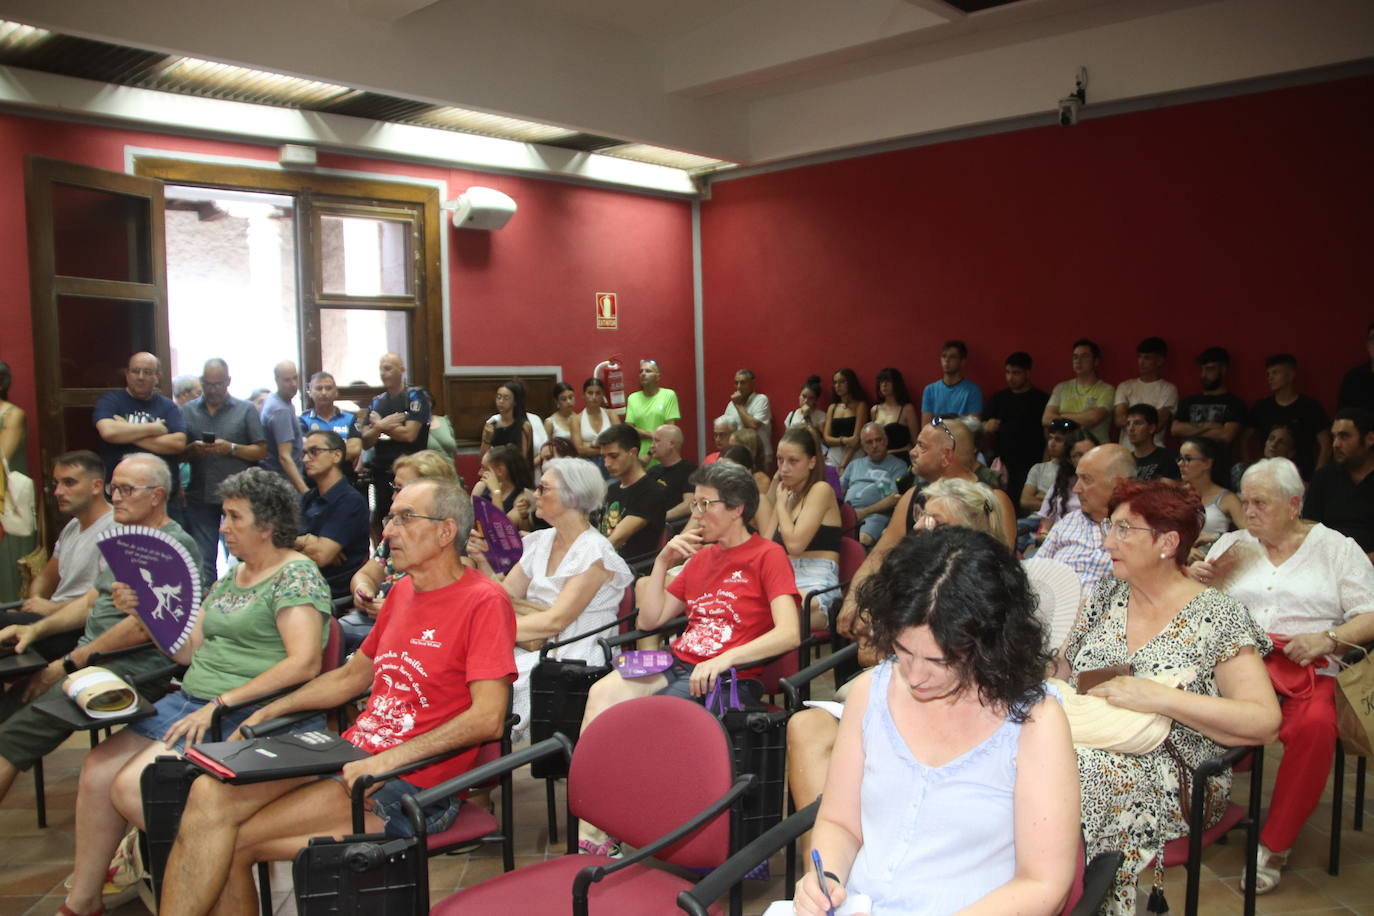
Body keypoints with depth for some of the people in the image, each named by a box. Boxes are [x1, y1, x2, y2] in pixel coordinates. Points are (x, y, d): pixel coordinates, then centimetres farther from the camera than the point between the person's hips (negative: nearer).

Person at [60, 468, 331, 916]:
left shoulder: (297, 575, -9)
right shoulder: (230, 577, 18)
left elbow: (304, 663, -20)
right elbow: (188, 650, 18)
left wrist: (222, 703, -20)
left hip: (248, 715, -8)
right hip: (191, 701, 8)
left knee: (132, 785, -19)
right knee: (98, 768, -6)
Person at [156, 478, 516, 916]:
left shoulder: (484, 602, -12)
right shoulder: (402, 591, 16)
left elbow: (488, 717, -21)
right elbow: (352, 675, 26)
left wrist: (385, 761, -22)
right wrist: (265, 714, 17)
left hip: (411, 785, -8)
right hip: (351, 756, 8)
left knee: (230, 841, -16)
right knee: (209, 792, -11)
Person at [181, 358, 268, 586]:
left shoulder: (246, 410, 4)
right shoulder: (187, 411, 10)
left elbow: (261, 451, 0)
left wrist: (231, 448, -14)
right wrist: (193, 449, -13)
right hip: (200, 497, 2)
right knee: (202, 560, 7)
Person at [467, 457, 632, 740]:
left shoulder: (594, 552, -12)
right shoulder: (540, 541, 10)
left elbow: (555, 621, -18)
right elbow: (505, 596, 8)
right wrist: (483, 562, -7)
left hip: (572, 659, -6)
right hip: (535, 649, 6)